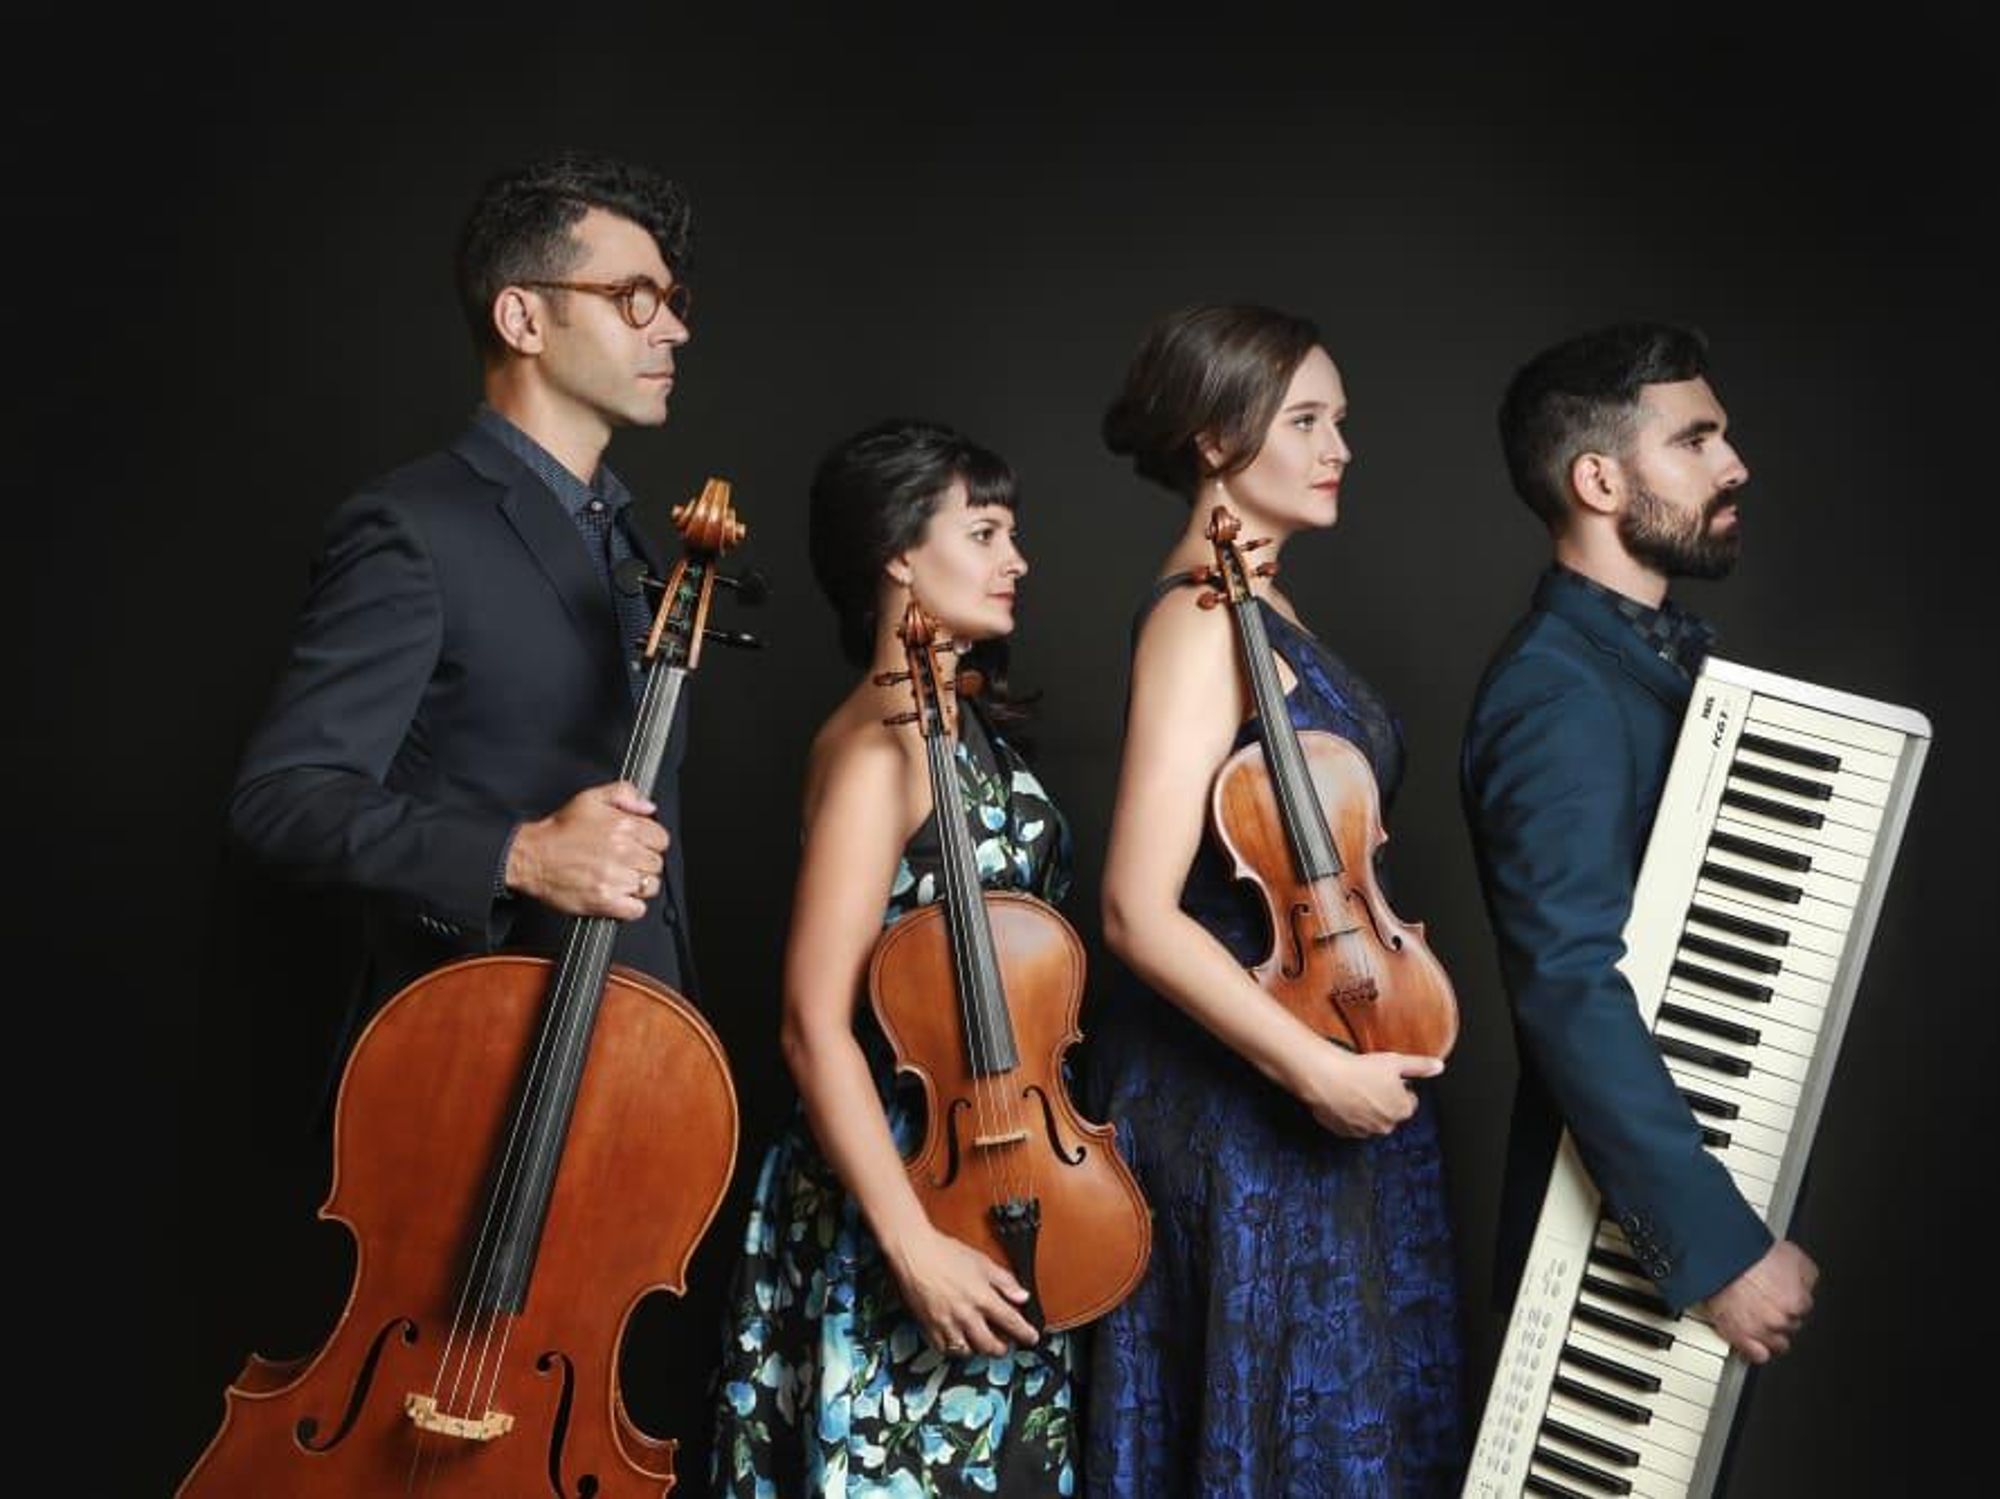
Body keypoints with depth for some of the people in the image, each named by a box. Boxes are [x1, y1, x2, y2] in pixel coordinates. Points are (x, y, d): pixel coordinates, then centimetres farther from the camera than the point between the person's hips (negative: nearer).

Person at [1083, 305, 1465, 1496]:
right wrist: (1316, 1068, -25)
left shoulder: (1261, 606, 11)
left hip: (1318, 1057, 9)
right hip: (1241, 1096, -9)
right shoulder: (1203, 622, -17)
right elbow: (1142, 913, -24)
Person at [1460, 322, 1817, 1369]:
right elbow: (1572, 988, -30)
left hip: (1699, 1152, 9)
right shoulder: (1559, 697, -21)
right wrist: (1722, 1247, -30)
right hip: (1617, 1205, -9)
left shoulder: (1662, 652, 9)